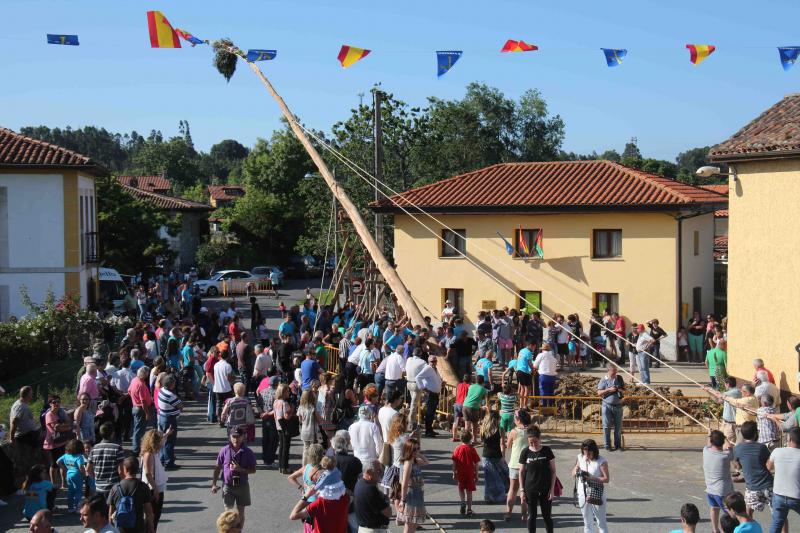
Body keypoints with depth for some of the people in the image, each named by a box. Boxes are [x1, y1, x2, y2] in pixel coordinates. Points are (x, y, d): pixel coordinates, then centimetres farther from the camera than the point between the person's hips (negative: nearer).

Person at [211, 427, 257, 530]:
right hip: (228, 485, 0)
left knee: (240, 513, 9)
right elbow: (217, 468, 3)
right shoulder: (224, 450, -5)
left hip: (242, 486, 0)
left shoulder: (248, 452, -7)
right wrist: (214, 484, 0)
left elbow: (253, 470, -4)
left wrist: (240, 469, -20)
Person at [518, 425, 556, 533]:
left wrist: (552, 489, -6)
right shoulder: (525, 452, -5)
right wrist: (522, 490, -1)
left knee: (546, 516, 7)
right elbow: (521, 472, 2)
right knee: (531, 516, 8)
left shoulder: (547, 451, -7)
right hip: (530, 490, 1)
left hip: (545, 490, -1)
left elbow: (553, 471, -2)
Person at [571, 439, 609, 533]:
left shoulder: (601, 461, -15)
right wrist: (576, 473, -14)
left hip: (597, 495, -5)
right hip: (583, 494, 5)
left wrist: (591, 478, -27)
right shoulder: (580, 458, -1)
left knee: (601, 523, 3)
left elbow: (606, 479, -16)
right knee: (587, 522, 17)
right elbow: (574, 472, 10)